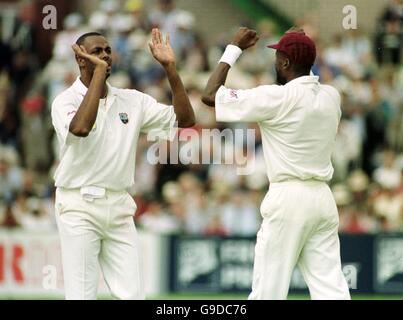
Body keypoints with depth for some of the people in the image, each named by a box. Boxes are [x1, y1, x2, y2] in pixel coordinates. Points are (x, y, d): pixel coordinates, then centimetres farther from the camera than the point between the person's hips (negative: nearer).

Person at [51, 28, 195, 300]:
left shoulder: (132, 100, 10)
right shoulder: (66, 101, -5)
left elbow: (185, 119, 6)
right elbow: (80, 128, -28)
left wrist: (170, 67, -2)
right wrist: (99, 72, -24)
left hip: (120, 207, 5)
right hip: (79, 206, -5)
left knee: (133, 294, 0)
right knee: (82, 295, -5)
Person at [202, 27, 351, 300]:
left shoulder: (277, 98, -11)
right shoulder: (332, 96, 8)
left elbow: (210, 95, -7)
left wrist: (234, 49, 4)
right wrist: (301, 49, 27)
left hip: (288, 196, -6)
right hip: (323, 198, 6)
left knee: (269, 288, 0)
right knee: (331, 287, 1)